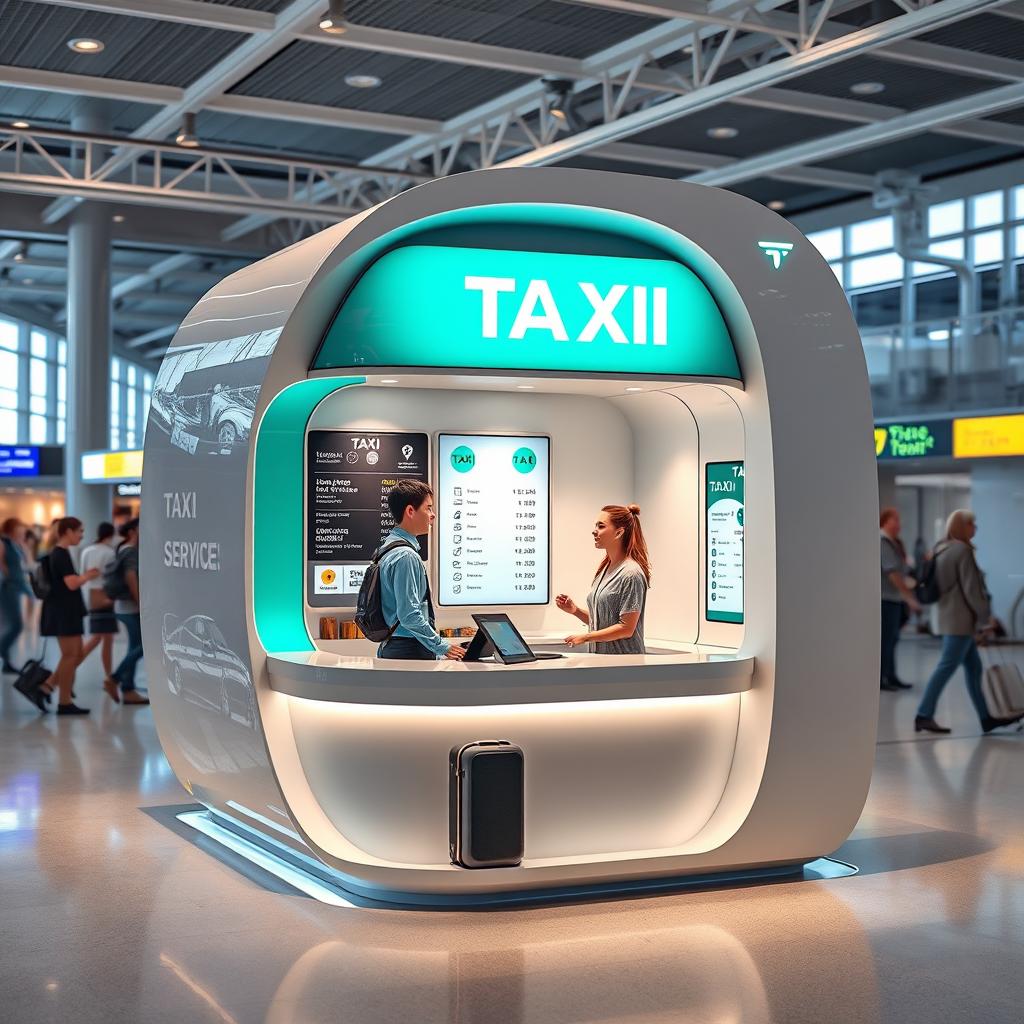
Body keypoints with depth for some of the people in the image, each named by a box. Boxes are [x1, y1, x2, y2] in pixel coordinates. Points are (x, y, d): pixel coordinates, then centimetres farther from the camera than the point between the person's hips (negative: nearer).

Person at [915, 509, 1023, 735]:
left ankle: (986, 718, 16)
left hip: (949, 617, 10)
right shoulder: (962, 550, -15)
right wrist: (985, 616, -7)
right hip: (961, 620, -10)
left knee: (974, 668, 12)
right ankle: (924, 716, -5)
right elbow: (971, 589, -16)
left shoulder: (942, 550, 13)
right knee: (946, 667, -7)